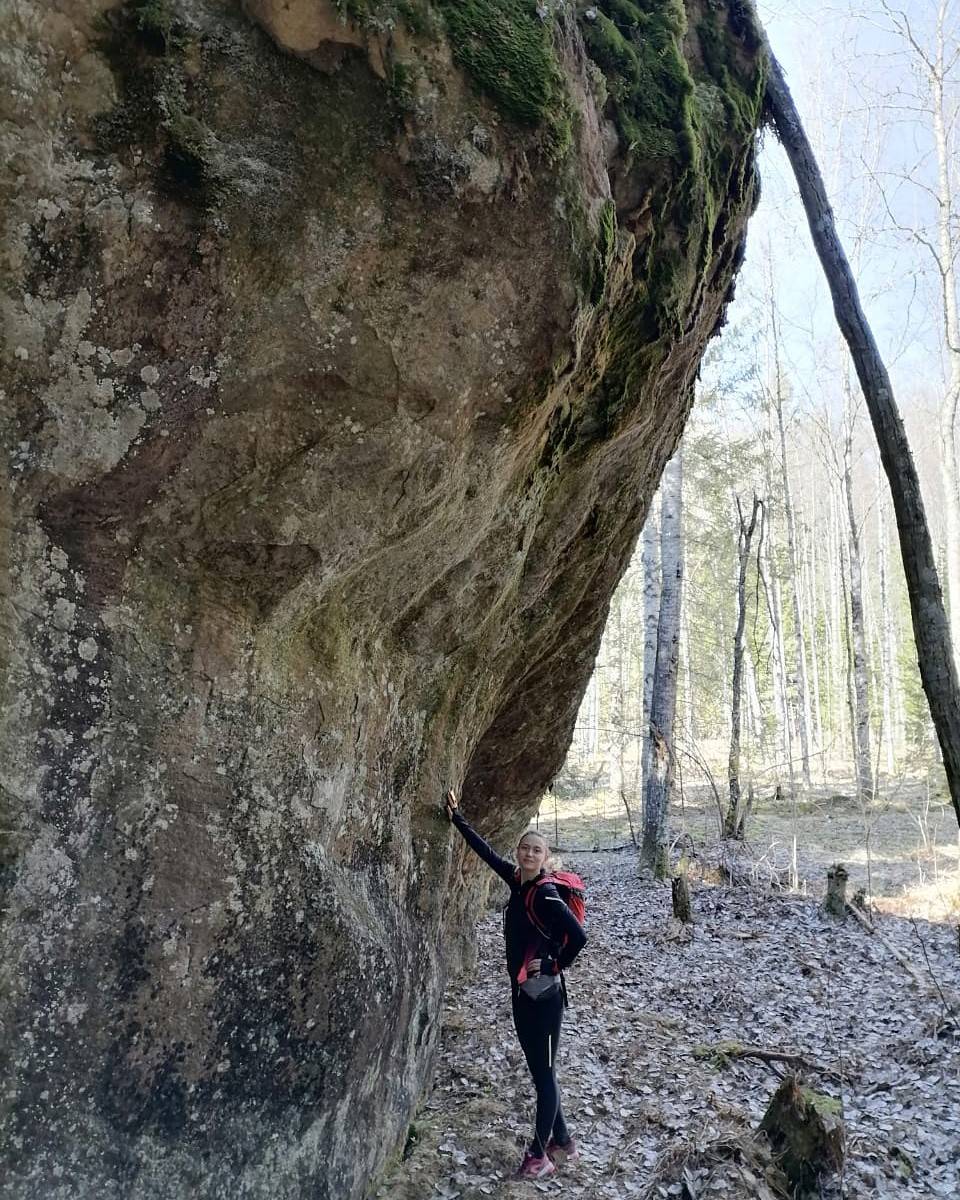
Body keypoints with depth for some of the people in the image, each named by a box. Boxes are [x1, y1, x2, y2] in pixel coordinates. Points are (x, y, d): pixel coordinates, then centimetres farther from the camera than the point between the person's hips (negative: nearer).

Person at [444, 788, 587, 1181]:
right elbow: (486, 851, 11)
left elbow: (578, 936, -27)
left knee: (544, 1074, 6)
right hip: (522, 993, 8)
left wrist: (554, 966, -14)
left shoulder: (546, 894, -20)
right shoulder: (517, 881, 1)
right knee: (538, 1072, 17)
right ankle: (562, 1142, 33)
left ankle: (539, 1156, 18)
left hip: (544, 996, -8)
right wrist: (457, 817, 13)